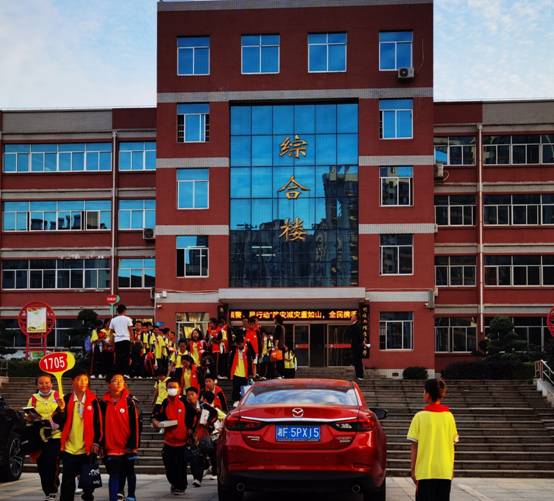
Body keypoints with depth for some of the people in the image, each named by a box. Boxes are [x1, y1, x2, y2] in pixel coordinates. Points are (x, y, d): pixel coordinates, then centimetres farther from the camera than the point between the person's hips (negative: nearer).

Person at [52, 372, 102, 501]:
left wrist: (97, 442, -4)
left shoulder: (92, 400, 0)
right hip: (69, 448, 1)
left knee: (86, 481, -3)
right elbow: (59, 421, -1)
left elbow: (98, 423, 2)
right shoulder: (66, 399, 2)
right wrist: (61, 409, -19)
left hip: (87, 449, -1)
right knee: (67, 482, 9)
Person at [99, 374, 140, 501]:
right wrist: (100, 443, 5)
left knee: (129, 471, 14)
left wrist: (134, 444, -11)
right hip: (111, 446, 1)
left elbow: (135, 424, -7)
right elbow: (101, 424, 6)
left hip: (128, 447, -1)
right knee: (114, 473, 0)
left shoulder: (130, 402, -6)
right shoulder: (104, 403, 1)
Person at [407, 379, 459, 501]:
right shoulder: (449, 416, 2)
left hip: (425, 471, -3)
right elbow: (452, 444, 7)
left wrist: (413, 470, 0)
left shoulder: (420, 416, -7)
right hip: (445, 471, 3)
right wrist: (451, 469, 16)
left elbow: (414, 446, -7)